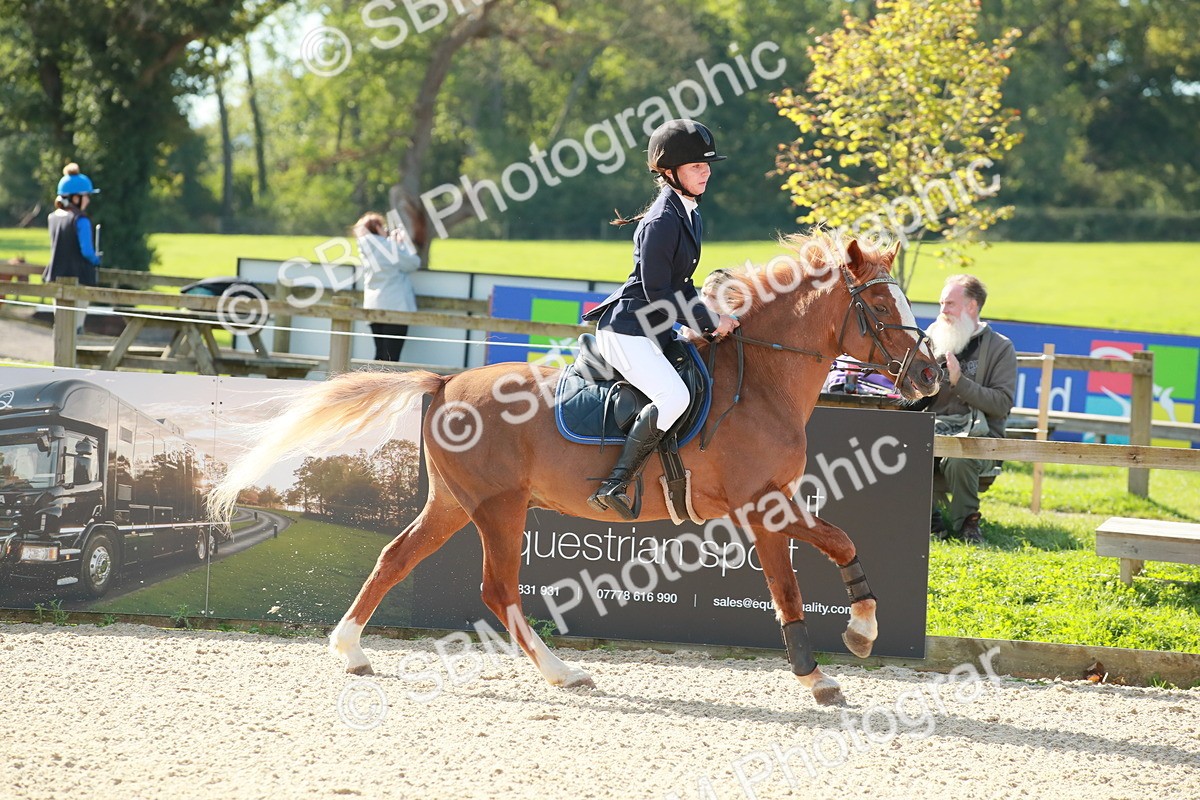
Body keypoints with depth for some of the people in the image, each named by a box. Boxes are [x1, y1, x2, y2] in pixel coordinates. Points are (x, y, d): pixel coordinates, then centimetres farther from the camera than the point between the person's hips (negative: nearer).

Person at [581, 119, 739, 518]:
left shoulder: (690, 214, 14)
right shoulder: (662, 222, -17)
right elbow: (658, 294, -19)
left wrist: (711, 317, 7)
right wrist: (710, 321, -13)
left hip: (657, 331, 11)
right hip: (628, 330, -11)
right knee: (674, 395, -31)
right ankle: (614, 485, -27)